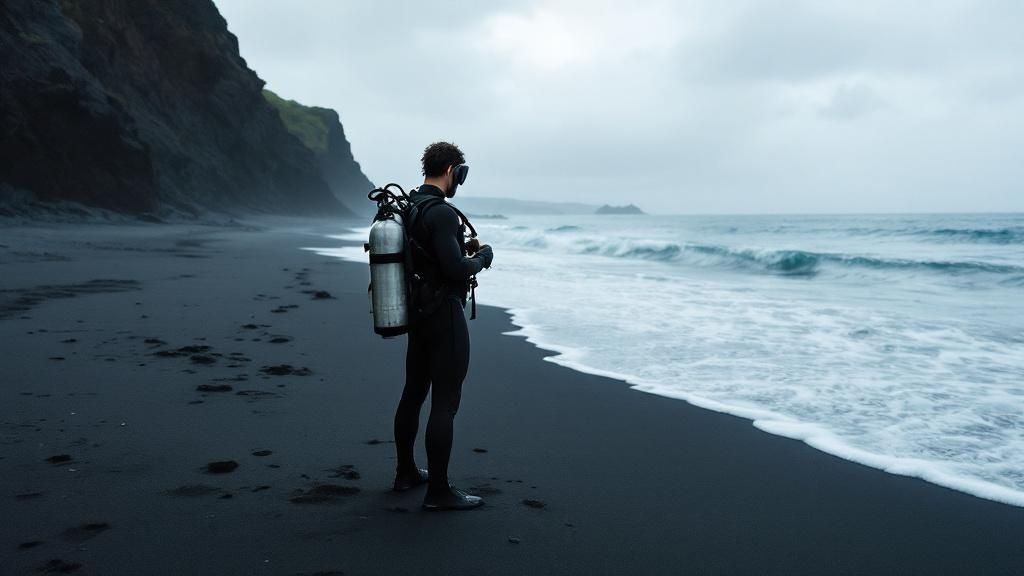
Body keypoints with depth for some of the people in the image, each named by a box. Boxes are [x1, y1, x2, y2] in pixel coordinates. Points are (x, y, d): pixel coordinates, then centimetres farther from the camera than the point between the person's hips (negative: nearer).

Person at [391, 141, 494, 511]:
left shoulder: (408, 209, 10)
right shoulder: (441, 212, -19)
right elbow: (456, 270, -25)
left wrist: (462, 249, 17)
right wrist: (482, 257, -5)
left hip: (417, 312, 10)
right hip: (444, 314, -10)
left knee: (414, 392, 17)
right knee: (445, 401, -4)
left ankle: (406, 472, 29)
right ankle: (438, 491, 1)